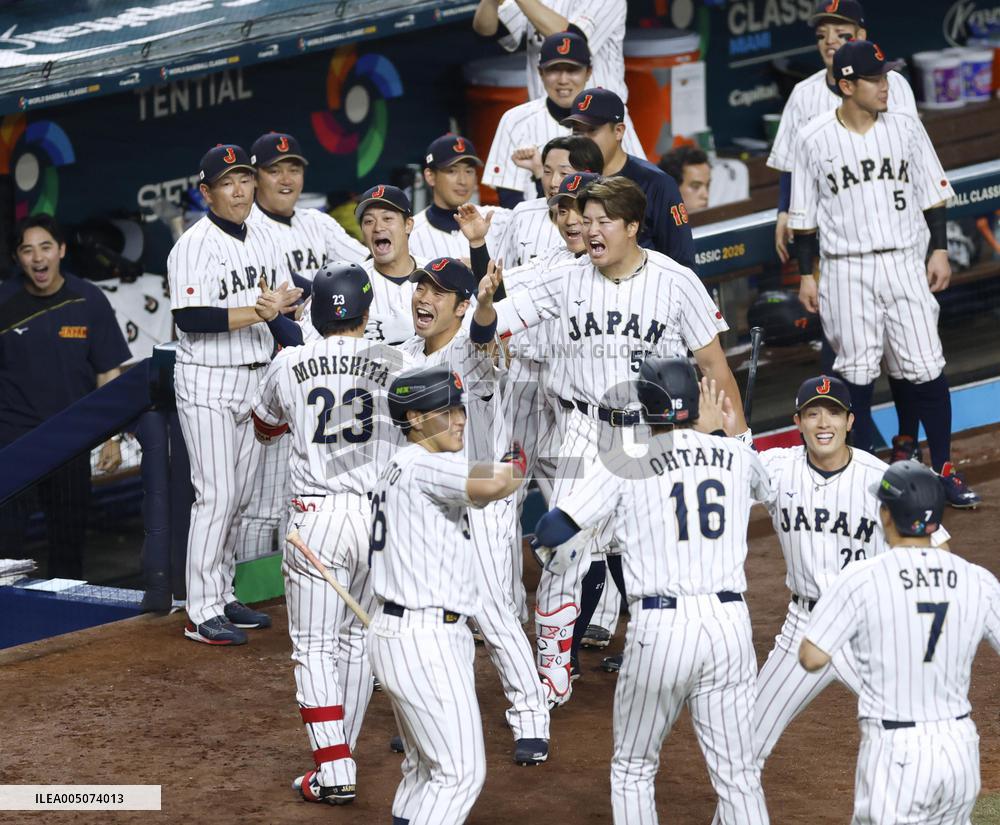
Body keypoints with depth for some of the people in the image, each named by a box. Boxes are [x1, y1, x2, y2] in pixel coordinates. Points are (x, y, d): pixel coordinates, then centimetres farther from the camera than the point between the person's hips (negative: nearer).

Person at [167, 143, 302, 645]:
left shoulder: (264, 243, 10)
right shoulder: (194, 246, -13)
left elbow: (282, 312, 14)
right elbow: (190, 318, -23)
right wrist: (259, 312, -24)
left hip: (256, 378, 7)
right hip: (208, 384, -7)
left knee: (240, 496, 12)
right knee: (215, 495, -9)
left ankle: (222, 596, 22)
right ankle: (201, 613, -5)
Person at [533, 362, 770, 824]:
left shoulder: (624, 464, -1)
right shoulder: (737, 456, 8)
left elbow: (551, 534, -4)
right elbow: (763, 486, 34)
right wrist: (721, 432, 35)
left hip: (657, 630, -2)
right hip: (729, 626, 2)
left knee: (633, 770, 15)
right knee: (738, 775, 7)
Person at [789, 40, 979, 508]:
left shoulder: (905, 128, 3)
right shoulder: (815, 140, -3)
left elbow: (933, 194, 10)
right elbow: (804, 215, 3)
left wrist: (940, 250, 3)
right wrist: (806, 274, 1)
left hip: (904, 263, 1)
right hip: (845, 271, -1)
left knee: (925, 368, -4)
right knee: (856, 372, 3)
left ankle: (943, 470, 5)